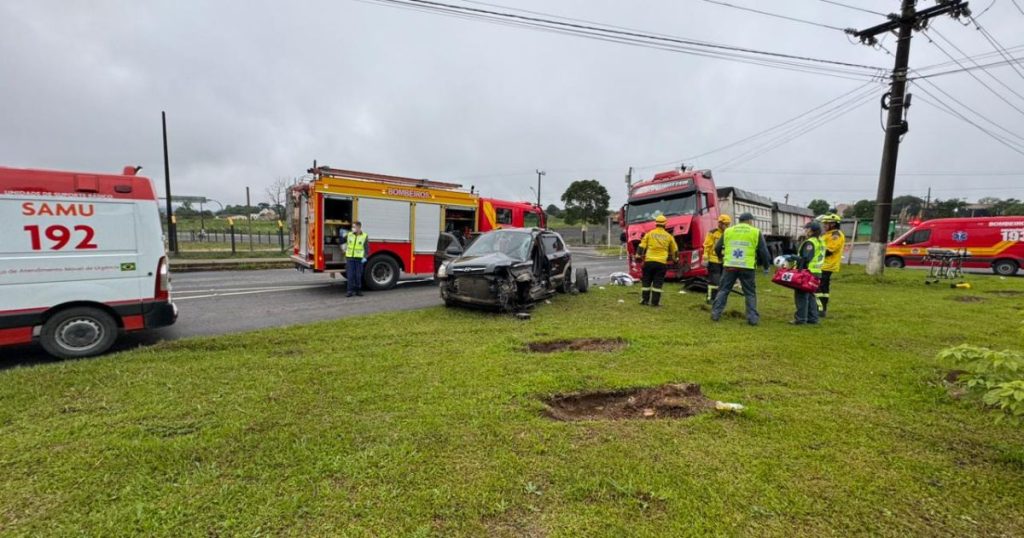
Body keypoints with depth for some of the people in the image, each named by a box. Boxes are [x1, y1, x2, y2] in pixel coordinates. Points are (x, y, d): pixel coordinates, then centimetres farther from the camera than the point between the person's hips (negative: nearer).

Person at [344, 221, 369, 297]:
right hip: (350, 257, 2)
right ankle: (350, 291, 4)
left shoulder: (364, 236, -3)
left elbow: (366, 248, -3)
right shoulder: (349, 235, 5)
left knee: (358, 276, 5)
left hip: (359, 258, -2)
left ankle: (358, 290, 16)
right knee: (350, 275, -1)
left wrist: (365, 257, -9)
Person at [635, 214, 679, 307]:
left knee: (646, 281, 10)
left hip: (649, 261, 0)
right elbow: (674, 250, 17)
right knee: (658, 282, 3)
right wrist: (675, 259, 31)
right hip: (662, 262, 0)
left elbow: (642, 246, -1)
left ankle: (645, 299, 12)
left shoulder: (649, 234, 3)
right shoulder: (668, 236, 7)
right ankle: (655, 301, 2)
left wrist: (638, 256, 3)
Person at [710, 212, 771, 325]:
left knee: (723, 290, 9)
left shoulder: (728, 231, 9)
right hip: (747, 267, -1)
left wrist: (721, 258, 35)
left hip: (729, 266, 1)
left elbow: (717, 248, 15)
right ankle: (753, 318, 8)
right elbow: (763, 251, 5)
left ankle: (715, 313, 8)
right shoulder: (756, 232, 5)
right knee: (750, 293, 9)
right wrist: (766, 265, 18)